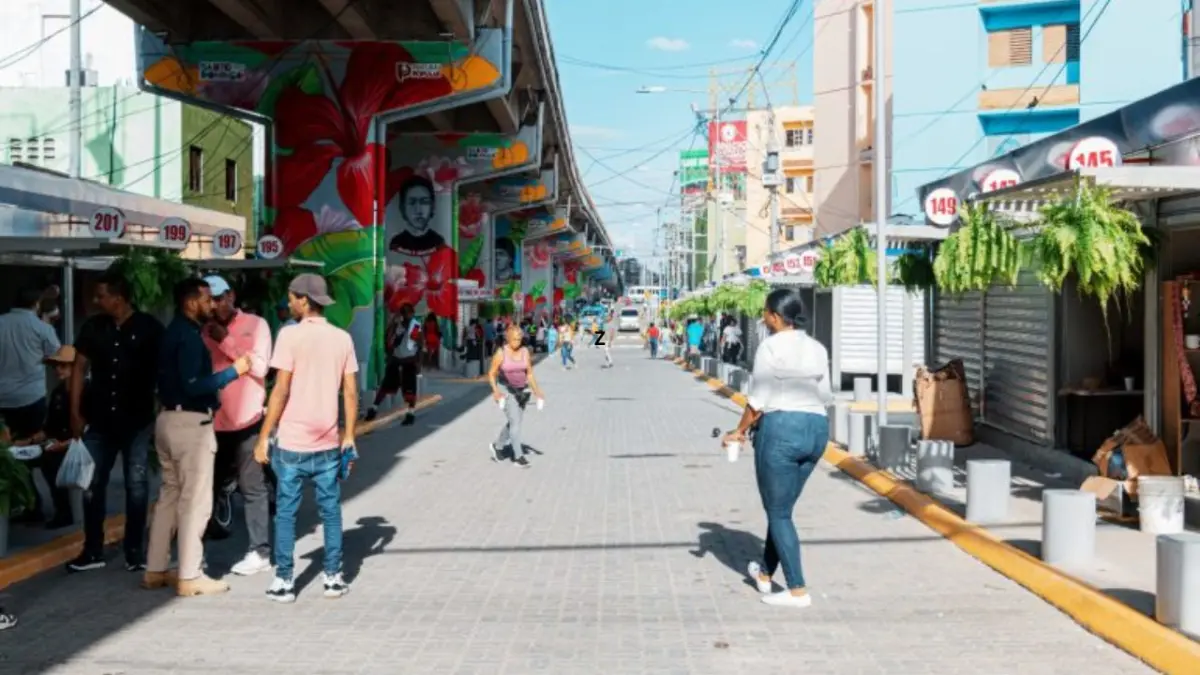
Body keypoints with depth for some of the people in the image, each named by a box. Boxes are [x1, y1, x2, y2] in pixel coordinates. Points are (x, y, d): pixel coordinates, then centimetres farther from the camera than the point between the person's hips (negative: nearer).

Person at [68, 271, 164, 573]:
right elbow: (80, 368, 8)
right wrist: (76, 412, 2)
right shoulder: (92, 327, 3)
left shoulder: (149, 328, -7)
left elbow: (162, 371, -3)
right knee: (92, 485, 7)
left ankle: (135, 552, 16)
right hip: (99, 420, 3)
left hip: (137, 421, -3)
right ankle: (92, 551, 19)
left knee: (137, 487, 5)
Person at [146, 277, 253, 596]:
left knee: (170, 495, 15)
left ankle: (155, 570, 21)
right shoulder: (189, 336, -16)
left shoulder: (176, 331, 14)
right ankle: (190, 577, 2)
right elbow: (193, 386, -24)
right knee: (195, 500, -3)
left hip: (170, 418, 10)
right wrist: (234, 370, -19)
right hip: (190, 423, -10)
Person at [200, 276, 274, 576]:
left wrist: (226, 341, -15)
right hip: (213, 421, 5)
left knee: (252, 487, 1)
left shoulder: (255, 324, -2)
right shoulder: (205, 330, 9)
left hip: (246, 421, -4)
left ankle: (260, 551, 7)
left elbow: (260, 367, -14)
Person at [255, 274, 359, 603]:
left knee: (286, 512, 6)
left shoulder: (291, 335, -9)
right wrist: (349, 437, 11)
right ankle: (334, 578, 15)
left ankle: (284, 581, 9)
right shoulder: (342, 338, 4)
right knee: (331, 511, 11)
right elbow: (351, 394, 4)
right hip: (328, 442, 4)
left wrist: (264, 436, -6)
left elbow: (281, 390, -12)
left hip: (292, 442, -4)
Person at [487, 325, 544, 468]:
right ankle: (518, 456, -6)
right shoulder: (501, 353, -13)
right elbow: (491, 374, -7)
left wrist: (536, 390, -7)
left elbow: (530, 374, 4)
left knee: (514, 422, 13)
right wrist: (496, 391, -21)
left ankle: (497, 445, 35)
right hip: (506, 391, -5)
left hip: (521, 391, 5)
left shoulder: (525, 352, -2)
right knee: (515, 422, -13)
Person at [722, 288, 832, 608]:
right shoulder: (818, 349, 10)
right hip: (817, 429, 7)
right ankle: (765, 573, 33)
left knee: (779, 513, 3)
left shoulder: (770, 347, -10)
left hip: (780, 429, -7)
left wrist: (740, 431, 1)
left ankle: (798, 590, 3)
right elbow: (825, 396, 13)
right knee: (782, 507, 20)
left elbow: (758, 400, -11)